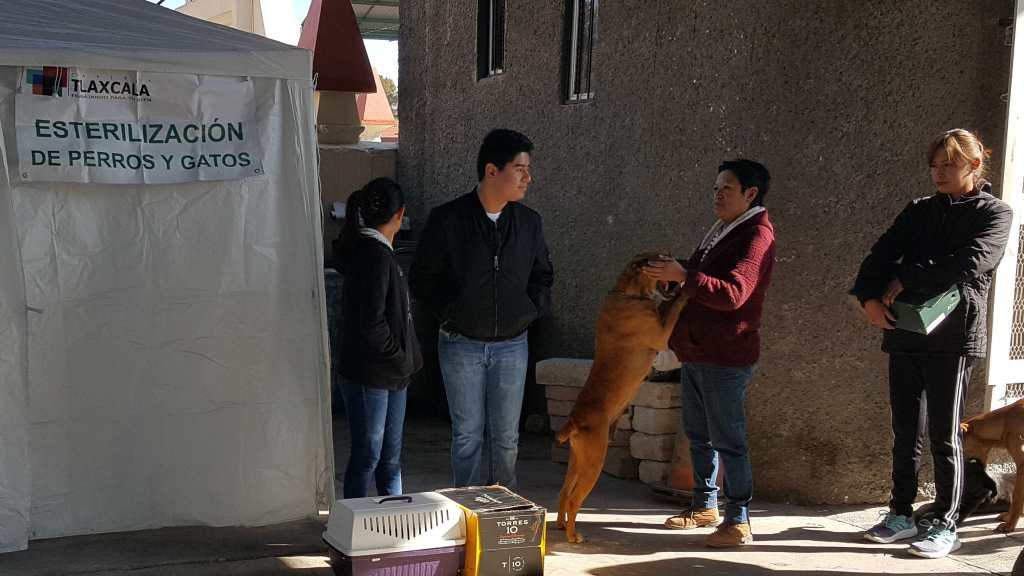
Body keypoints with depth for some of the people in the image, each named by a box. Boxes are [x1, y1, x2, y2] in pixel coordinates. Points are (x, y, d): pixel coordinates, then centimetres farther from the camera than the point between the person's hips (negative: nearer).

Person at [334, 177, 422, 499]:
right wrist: (400, 358, -12)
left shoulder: (377, 251, 13)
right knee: (368, 454, 0)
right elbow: (372, 322, -23)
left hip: (390, 375, 10)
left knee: (391, 455, 15)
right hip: (370, 375, -10)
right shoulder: (376, 255, -17)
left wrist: (405, 359, 12)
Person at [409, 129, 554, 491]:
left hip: (512, 345, 3)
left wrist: (533, 309, 2)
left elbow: (542, 275, 18)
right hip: (461, 345, -3)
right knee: (467, 434, 4)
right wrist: (449, 312, -9)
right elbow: (422, 278, -1)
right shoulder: (446, 220, -7)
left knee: (506, 437, 8)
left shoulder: (529, 223, 5)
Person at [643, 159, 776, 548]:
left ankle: (738, 522, 4)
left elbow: (733, 293, -27)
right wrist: (674, 275, 6)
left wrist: (684, 277, -30)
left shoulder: (756, 236, -15)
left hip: (726, 358, -10)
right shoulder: (722, 232, 17)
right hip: (696, 352, 10)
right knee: (698, 433, 16)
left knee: (727, 439, -4)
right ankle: (705, 506, 29)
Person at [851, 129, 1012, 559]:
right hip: (905, 335, 5)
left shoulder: (995, 213, 2)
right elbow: (882, 253, 3)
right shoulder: (919, 211, 15)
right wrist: (869, 297, -15)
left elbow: (969, 263, -15)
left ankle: (945, 526, 9)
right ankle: (902, 514, 21)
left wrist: (906, 278, -15)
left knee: (944, 435, 0)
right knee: (904, 431, 10)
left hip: (954, 337, -5)